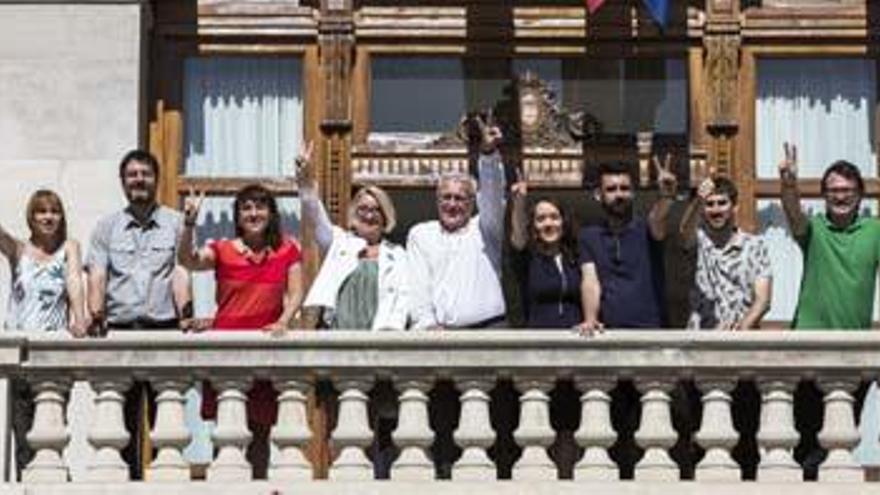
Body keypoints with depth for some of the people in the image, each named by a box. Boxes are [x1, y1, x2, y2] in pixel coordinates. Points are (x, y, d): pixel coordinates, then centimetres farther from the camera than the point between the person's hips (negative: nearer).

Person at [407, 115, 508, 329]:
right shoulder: (420, 234, 19)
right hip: (439, 333, 0)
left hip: (488, 328, 0)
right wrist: (428, 324, -6)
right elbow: (417, 284, 9)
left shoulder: (484, 229, 17)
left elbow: (493, 195, 0)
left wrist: (489, 153, -18)